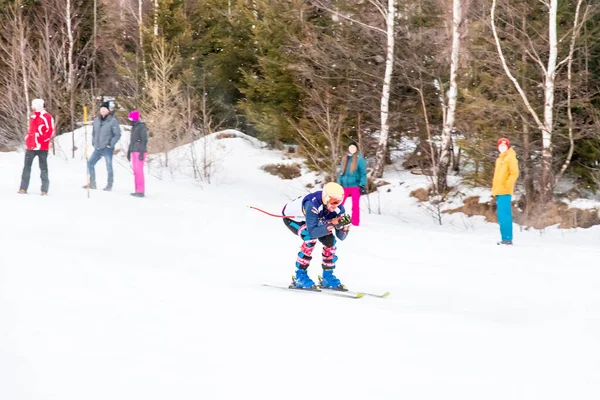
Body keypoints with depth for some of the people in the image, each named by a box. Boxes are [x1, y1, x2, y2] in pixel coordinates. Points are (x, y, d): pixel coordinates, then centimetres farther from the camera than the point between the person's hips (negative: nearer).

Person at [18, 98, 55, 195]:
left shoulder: (47, 117, -8)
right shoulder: (33, 117, 15)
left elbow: (51, 131, -11)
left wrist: (42, 140, -16)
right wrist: (27, 139, 13)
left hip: (42, 147, -7)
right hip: (31, 146, 7)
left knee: (43, 168, 0)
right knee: (26, 166, 3)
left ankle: (44, 190, 3)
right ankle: (23, 188, 5)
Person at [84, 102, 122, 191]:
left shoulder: (113, 121, -9)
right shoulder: (97, 120, 8)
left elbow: (117, 134, -9)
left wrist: (111, 144, -14)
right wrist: (93, 142, 10)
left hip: (107, 149, -7)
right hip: (98, 148, 7)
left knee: (109, 167, -2)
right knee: (90, 163, 8)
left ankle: (109, 185, 9)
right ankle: (92, 183, 18)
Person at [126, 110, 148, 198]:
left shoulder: (141, 127, -9)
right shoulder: (134, 127, 17)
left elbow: (144, 140, -15)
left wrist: (142, 153, -20)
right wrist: (129, 151, 23)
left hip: (140, 151, -9)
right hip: (134, 151, 9)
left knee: (139, 170, -12)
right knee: (135, 171, 6)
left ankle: (141, 191, -13)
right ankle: (138, 190, 9)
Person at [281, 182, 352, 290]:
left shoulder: (338, 208, -24)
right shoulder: (312, 204, -43)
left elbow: (341, 236, -18)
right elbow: (312, 232, -46)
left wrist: (345, 227, -39)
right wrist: (331, 225, -53)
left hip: (310, 218, 6)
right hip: (292, 217, -6)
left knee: (329, 239, -11)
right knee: (311, 238, -29)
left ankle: (327, 277, 5)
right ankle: (300, 277, -19)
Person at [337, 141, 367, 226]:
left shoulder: (359, 159, -2)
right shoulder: (345, 158, 12)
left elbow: (363, 173, -4)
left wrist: (362, 186, -11)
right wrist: (339, 184, 14)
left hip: (355, 186, -4)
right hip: (345, 185, 4)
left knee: (355, 206, 0)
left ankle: (355, 224, 5)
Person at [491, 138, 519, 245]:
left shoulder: (510, 158, -5)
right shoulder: (499, 159, 21)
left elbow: (514, 173, -13)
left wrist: (507, 185, -19)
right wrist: (494, 188, 18)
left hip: (505, 191, -9)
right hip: (499, 191, 9)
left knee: (504, 215, -13)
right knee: (501, 216, 8)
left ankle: (508, 238, -14)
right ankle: (505, 238, 9)